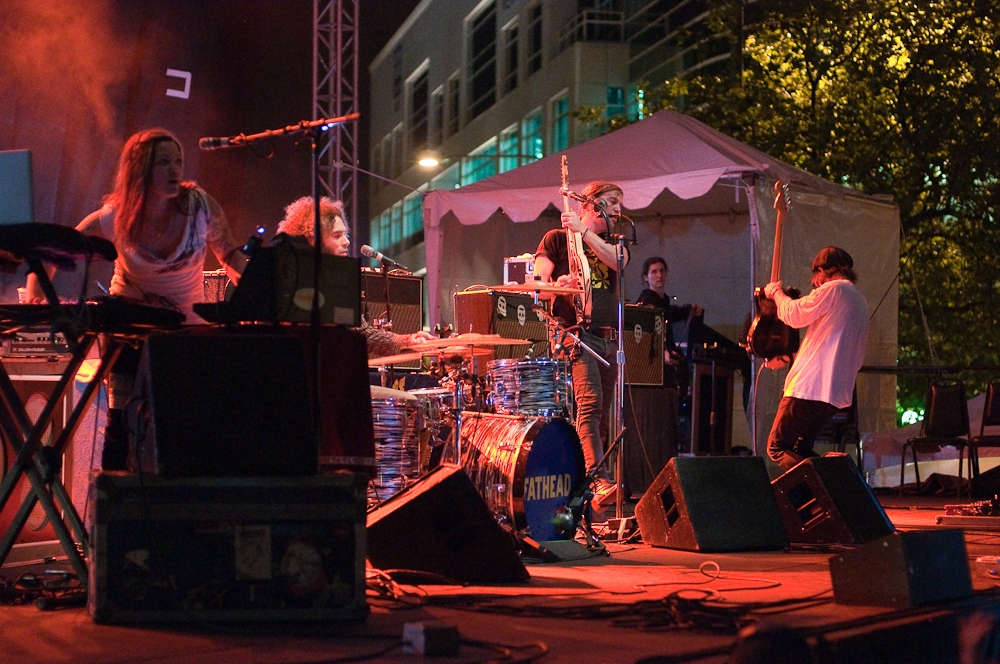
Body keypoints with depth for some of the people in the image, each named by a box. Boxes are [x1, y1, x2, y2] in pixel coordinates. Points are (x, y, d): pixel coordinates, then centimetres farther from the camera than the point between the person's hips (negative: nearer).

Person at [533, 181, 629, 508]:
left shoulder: (614, 244, 21)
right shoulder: (556, 239, 9)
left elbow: (617, 261, -4)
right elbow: (538, 281, 0)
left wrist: (583, 231, -12)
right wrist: (560, 284, -22)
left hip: (609, 337, 6)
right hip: (576, 332, -6)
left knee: (601, 413, 5)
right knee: (591, 403, -23)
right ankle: (600, 483, -35)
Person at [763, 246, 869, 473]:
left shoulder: (832, 289, -9)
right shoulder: (860, 299, 19)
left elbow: (793, 315, -9)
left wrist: (776, 292, 10)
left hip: (809, 386, -9)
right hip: (838, 392, 9)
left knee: (777, 448, -5)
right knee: (801, 450, 18)